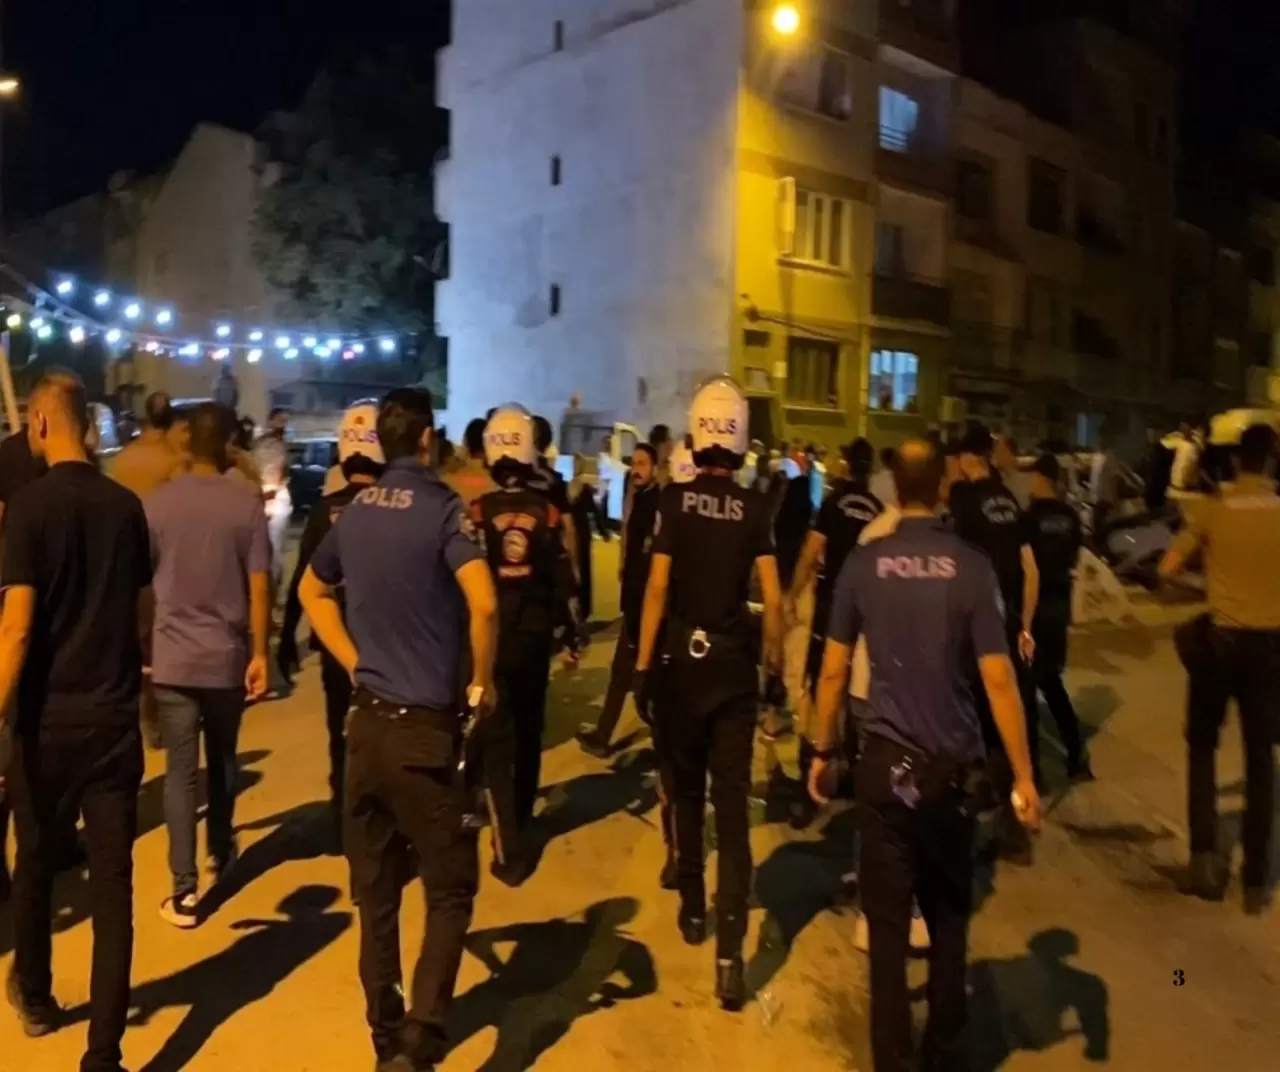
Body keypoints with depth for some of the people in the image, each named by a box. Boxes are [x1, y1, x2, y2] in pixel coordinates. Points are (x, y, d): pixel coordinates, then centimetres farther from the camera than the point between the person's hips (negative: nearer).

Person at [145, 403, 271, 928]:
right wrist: (260, 654, 0)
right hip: (228, 657, 1)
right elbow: (259, 588, -7)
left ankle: (185, 891, 2)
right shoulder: (247, 506, -5)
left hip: (172, 658, 0)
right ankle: (221, 852, 38)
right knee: (222, 760, 20)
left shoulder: (156, 504, -3)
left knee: (180, 771, 3)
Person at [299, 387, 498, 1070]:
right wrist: (484, 684, -10)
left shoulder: (355, 512, 7)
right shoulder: (442, 508, -12)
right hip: (422, 727, -6)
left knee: (374, 891, 14)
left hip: (367, 720, 6)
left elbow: (312, 590, 22)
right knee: (450, 888, 5)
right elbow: (483, 604, -26)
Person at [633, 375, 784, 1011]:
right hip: (735, 663, 1)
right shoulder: (754, 508, -3)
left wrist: (642, 665, -3)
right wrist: (775, 663, 9)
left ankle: (693, 909, 32)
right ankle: (730, 948, -2)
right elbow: (772, 598, -5)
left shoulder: (675, 499, -6)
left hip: (683, 660, 0)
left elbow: (658, 588, -9)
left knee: (687, 790, 18)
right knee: (732, 802, 2)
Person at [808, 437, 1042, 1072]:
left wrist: (824, 751, 11)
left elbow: (834, 671, -1)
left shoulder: (864, 565, -4)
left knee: (888, 919, 7)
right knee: (949, 916, 18)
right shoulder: (970, 565, -7)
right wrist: (1023, 775, -2)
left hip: (887, 759, 0)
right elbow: (998, 679, -9)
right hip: (954, 762, 1)